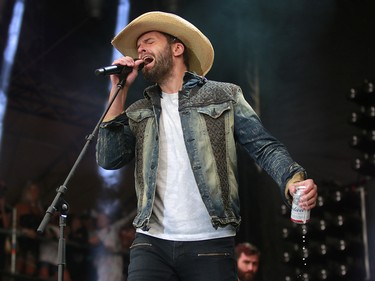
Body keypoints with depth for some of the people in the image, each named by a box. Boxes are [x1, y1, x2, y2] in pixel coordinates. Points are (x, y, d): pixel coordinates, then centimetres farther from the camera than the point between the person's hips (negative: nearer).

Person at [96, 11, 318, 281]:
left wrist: (293, 180, -19)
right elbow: (109, 159, 4)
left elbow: (264, 147, 1)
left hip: (210, 245, -2)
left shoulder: (224, 96, 7)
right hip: (151, 243, 2)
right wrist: (119, 90, 5)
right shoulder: (138, 113, 16)